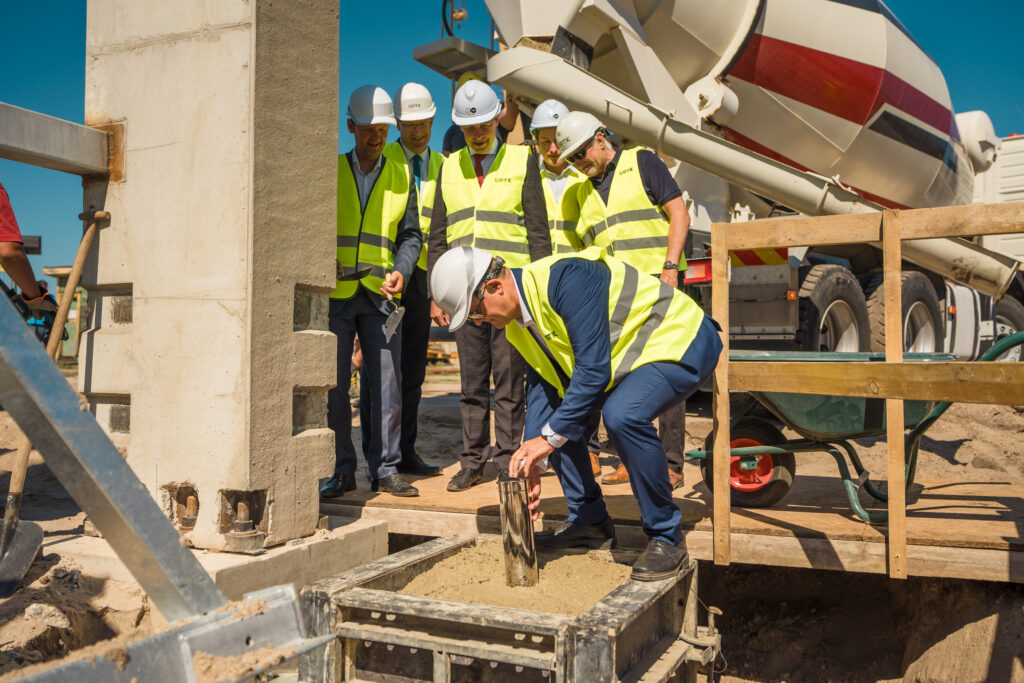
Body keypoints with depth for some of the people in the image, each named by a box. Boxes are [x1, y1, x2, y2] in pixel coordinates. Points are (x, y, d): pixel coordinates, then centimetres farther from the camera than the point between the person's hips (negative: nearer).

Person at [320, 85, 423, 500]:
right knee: (333, 385, 0)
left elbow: (410, 234, 13)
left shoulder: (400, 178, 12)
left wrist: (401, 270, -5)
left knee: (387, 383, 0)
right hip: (335, 294, -1)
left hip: (379, 295, 1)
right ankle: (342, 471, 10)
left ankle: (385, 469, 10)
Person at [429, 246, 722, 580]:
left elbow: (594, 370, -31)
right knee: (552, 410, 4)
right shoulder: (519, 320, 1)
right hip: (628, 354, 9)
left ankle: (666, 537, -12)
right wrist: (532, 463, -3)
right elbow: (541, 387, 4)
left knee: (622, 415, -33)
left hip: (682, 341, -9)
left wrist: (550, 437, -26)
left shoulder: (566, 277, -29)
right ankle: (590, 522, 16)